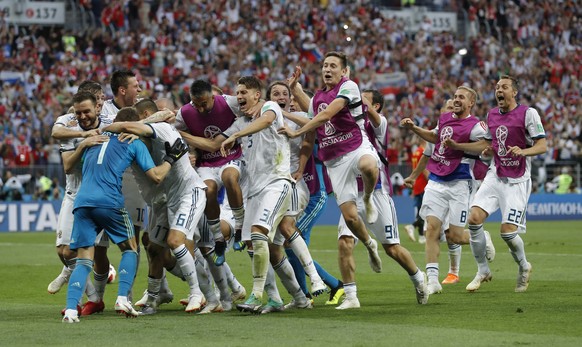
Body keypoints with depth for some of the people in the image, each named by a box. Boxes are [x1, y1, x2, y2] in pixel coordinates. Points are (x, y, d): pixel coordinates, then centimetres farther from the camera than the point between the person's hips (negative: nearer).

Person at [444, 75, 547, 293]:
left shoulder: (528, 113, -8)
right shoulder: (491, 115, 10)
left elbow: (542, 145, -11)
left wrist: (523, 151, -30)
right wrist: (457, 146, 15)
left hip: (517, 182, -5)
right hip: (495, 176, 5)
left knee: (507, 231, -12)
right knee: (474, 219, -12)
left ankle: (523, 267, 19)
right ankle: (483, 271, 4)